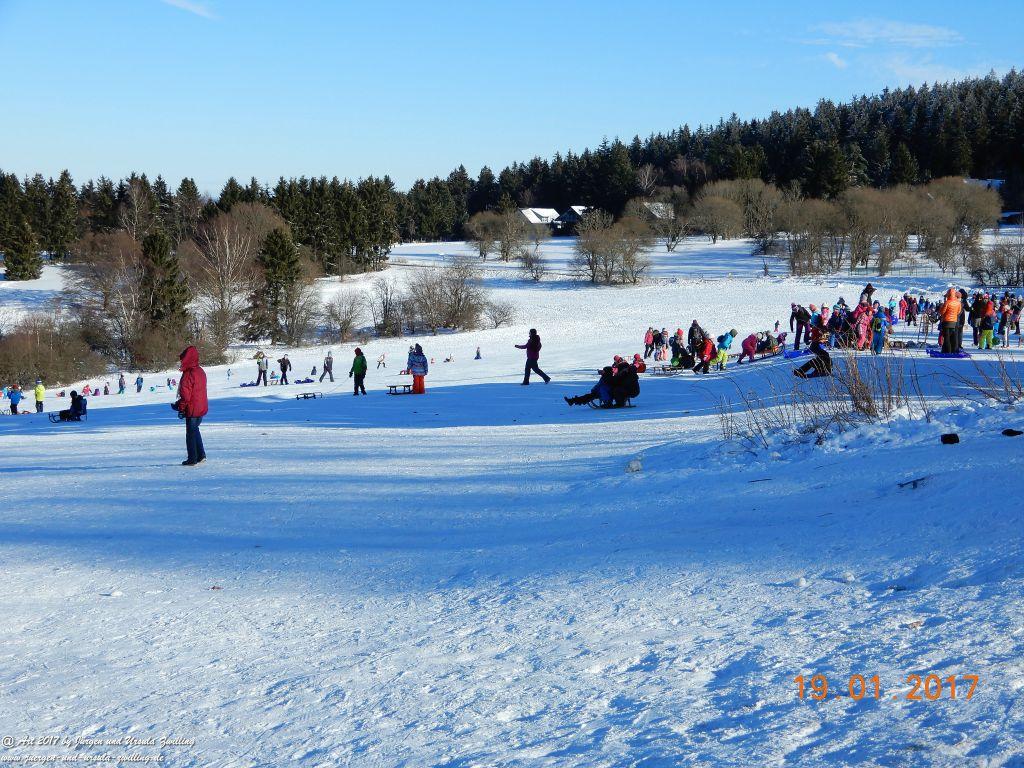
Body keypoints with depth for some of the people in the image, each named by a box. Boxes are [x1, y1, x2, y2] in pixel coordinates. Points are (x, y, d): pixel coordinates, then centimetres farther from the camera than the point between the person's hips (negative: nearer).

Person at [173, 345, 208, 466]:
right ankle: (201, 455, 20)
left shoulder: (188, 374, -18)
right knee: (195, 430, 22)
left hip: (192, 409, -8)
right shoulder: (201, 372, 8)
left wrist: (181, 407, -7)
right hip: (202, 407, 8)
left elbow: (185, 393, -18)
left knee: (190, 433, 2)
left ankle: (192, 459, 6)